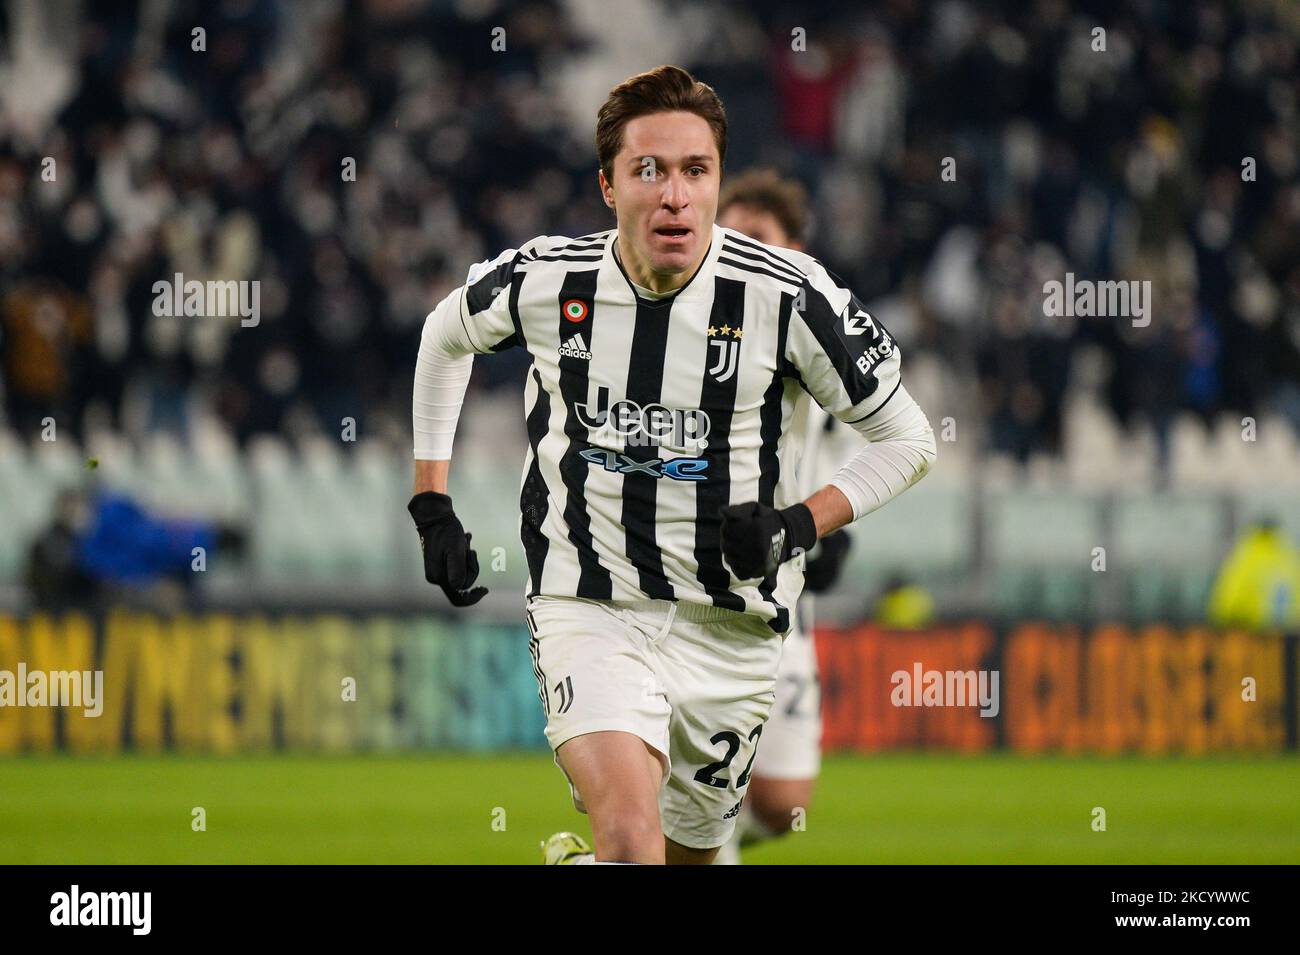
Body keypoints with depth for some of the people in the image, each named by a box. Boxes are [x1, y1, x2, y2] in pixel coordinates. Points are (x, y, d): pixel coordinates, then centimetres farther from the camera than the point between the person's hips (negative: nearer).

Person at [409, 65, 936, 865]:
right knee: (632, 841, -27)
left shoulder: (788, 297, -12)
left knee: (690, 852, 17)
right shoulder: (543, 281, -8)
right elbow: (446, 336, 16)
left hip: (729, 628, 1)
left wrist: (803, 522, -16)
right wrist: (433, 505, 12)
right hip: (589, 611, -1)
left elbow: (908, 440, 0)